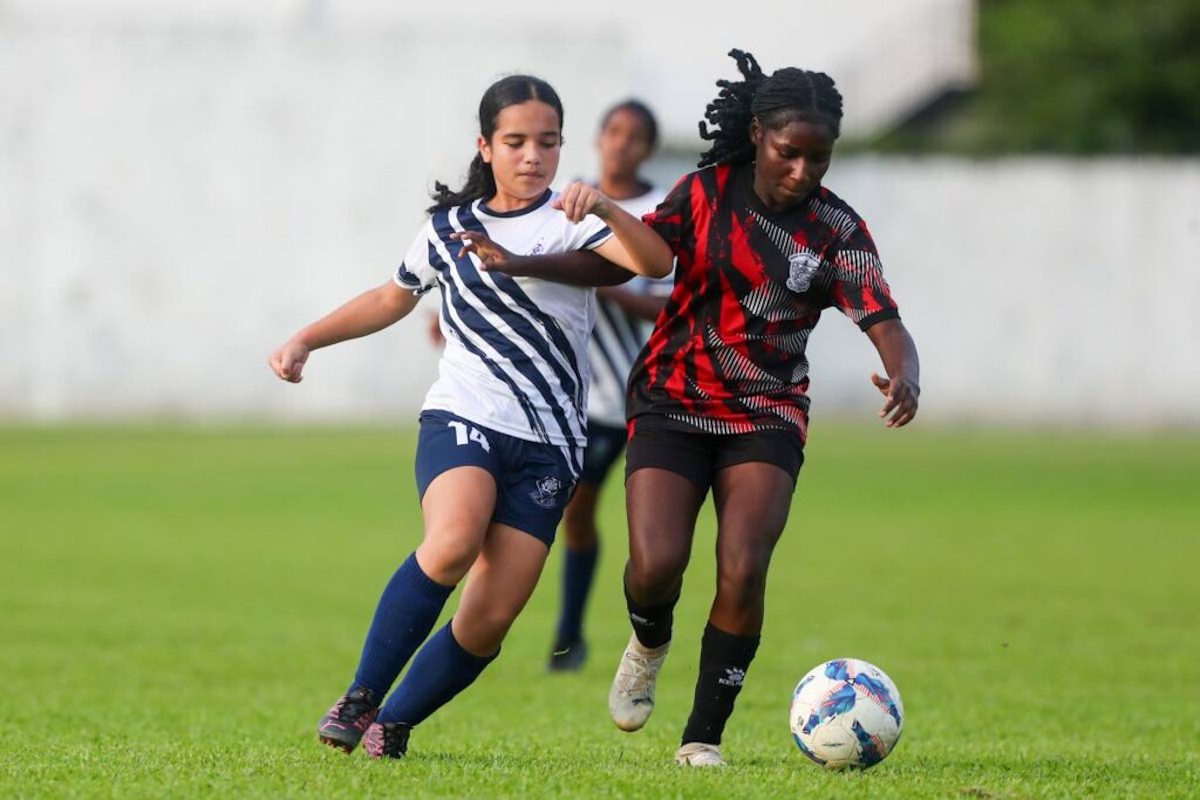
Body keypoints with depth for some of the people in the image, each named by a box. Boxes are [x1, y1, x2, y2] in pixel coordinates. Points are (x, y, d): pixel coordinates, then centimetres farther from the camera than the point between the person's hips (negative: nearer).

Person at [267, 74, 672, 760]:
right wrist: (306, 341, 23)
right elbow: (392, 299, 29)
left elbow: (656, 263, -19)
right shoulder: (451, 227, 11)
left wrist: (605, 209, -35)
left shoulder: (570, 222, 1)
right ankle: (360, 698, -21)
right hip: (461, 419, 0)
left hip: (547, 443, 0)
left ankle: (392, 725, 11)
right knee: (453, 543, -31)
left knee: (490, 620, -9)